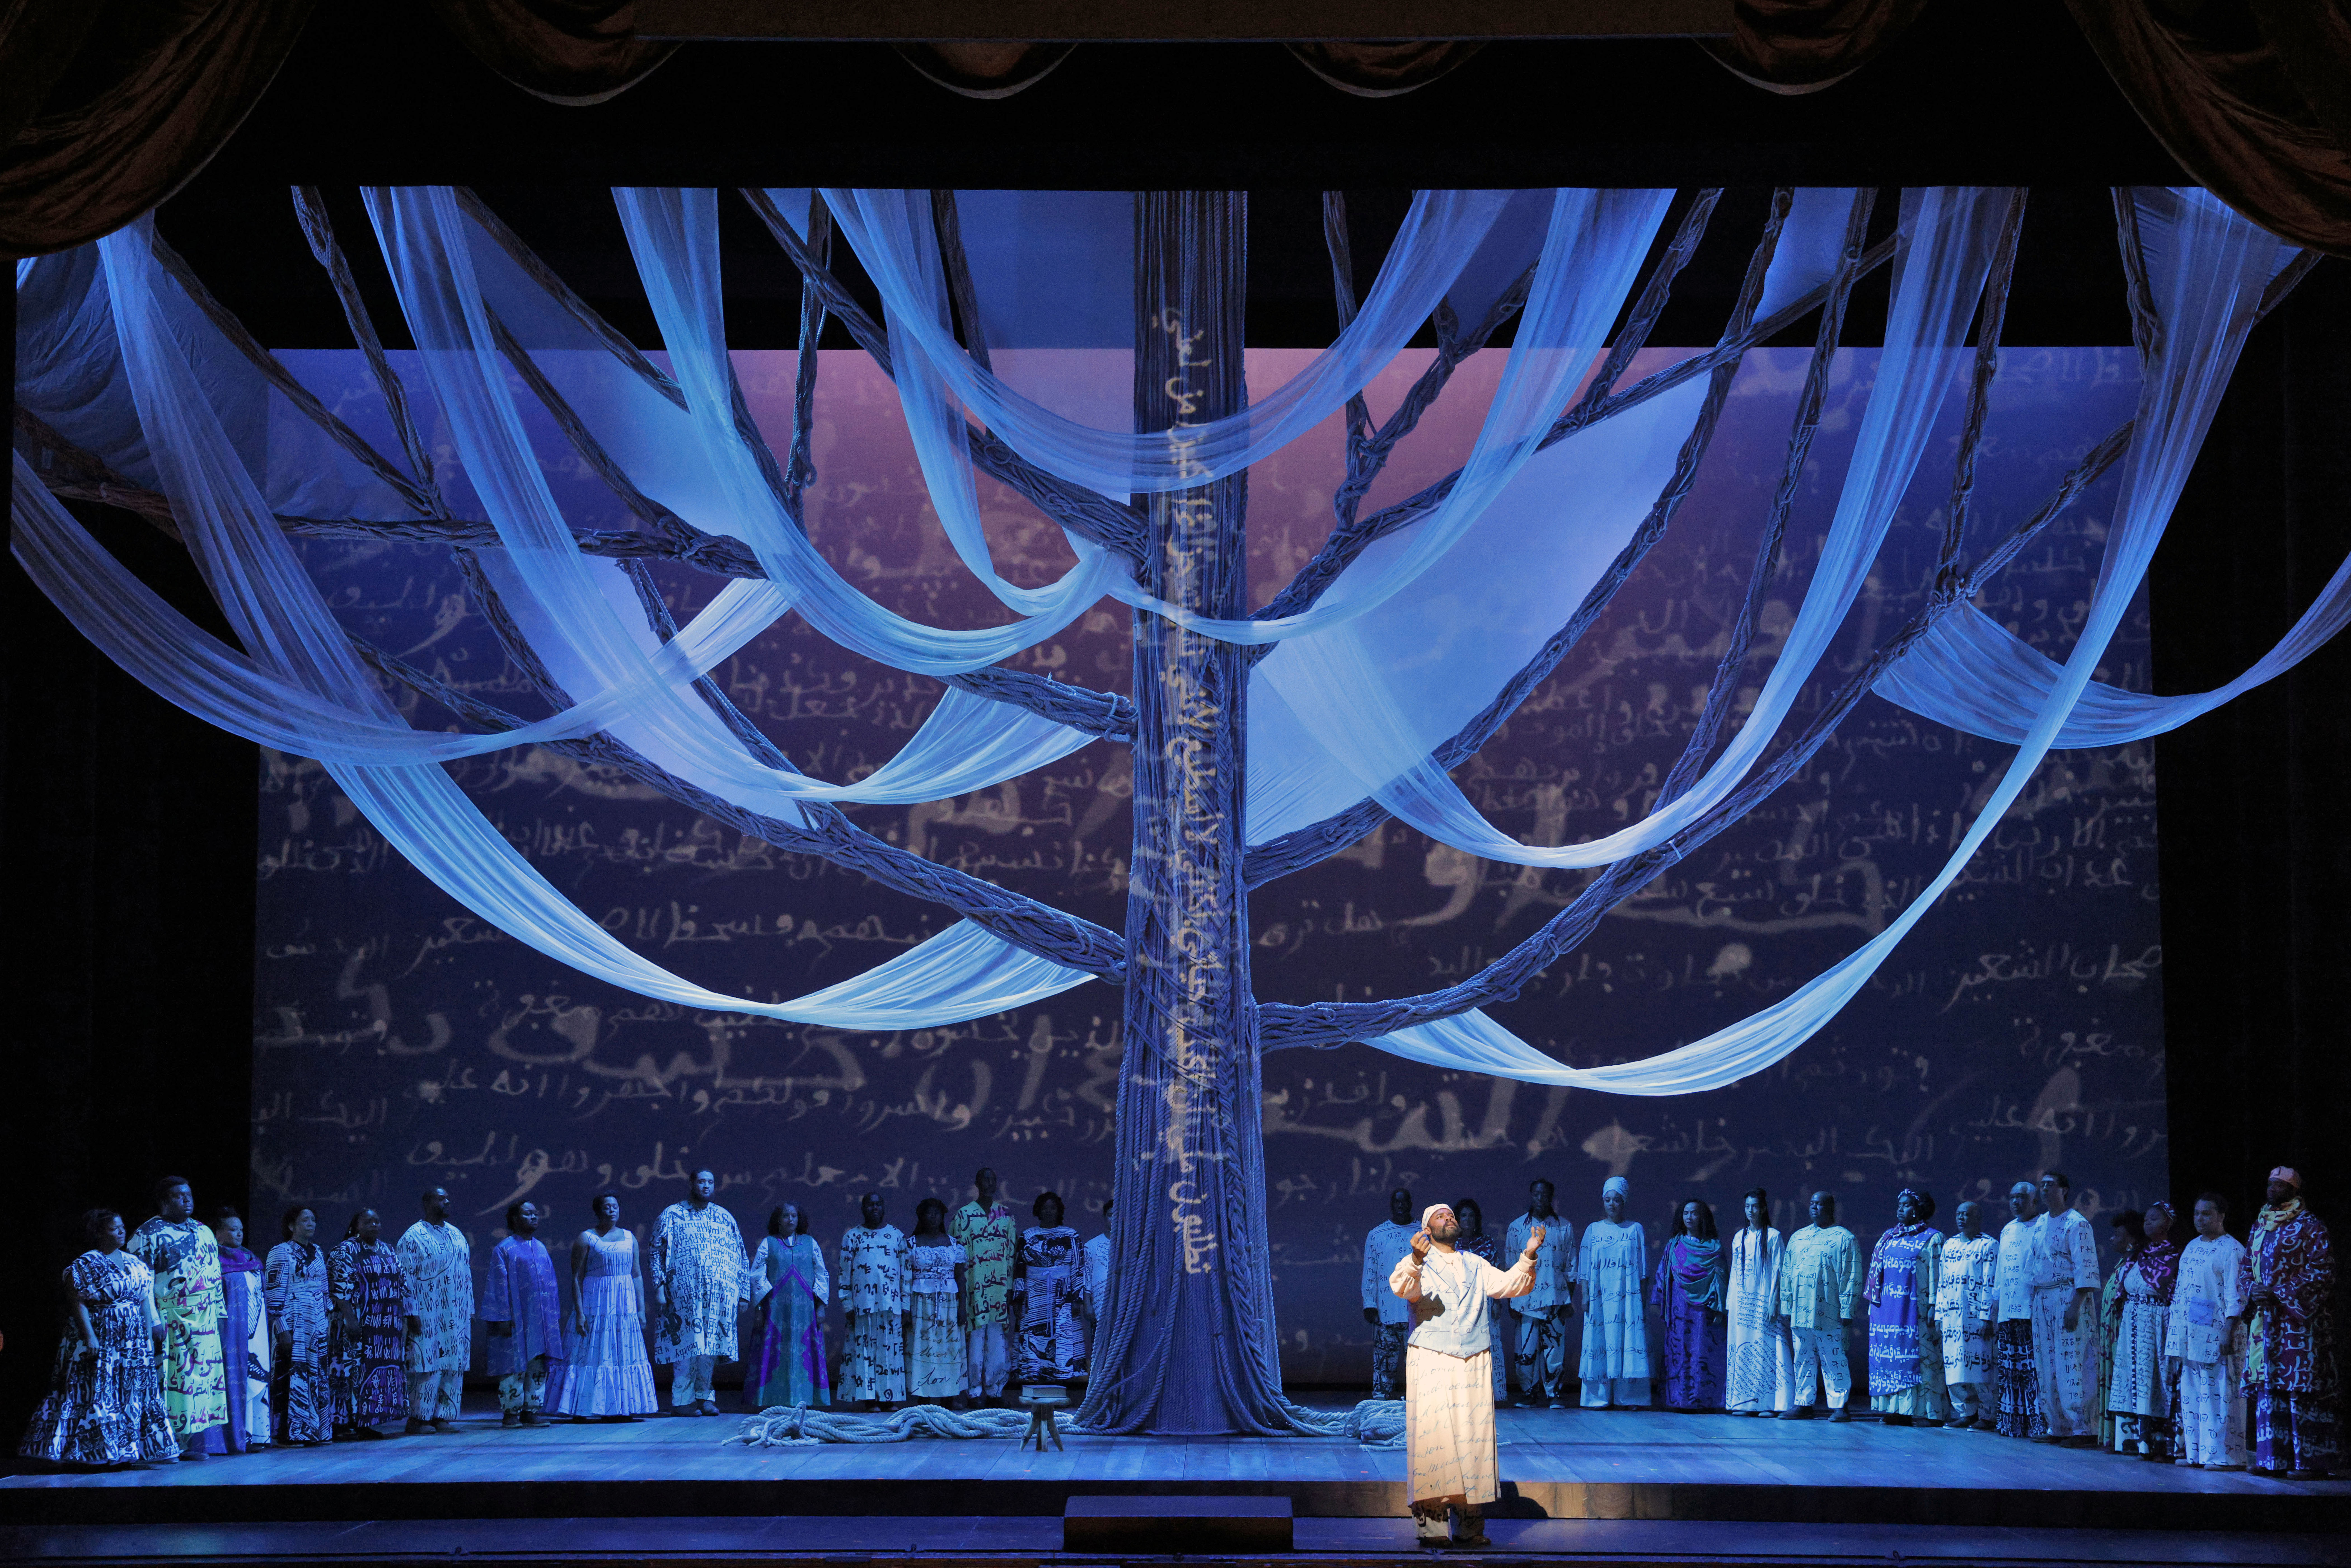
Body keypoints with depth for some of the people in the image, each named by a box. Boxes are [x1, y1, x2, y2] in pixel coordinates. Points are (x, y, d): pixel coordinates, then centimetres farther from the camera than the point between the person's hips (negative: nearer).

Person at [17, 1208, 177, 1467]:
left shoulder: (133, 1263, 13)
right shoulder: (85, 1265, -6)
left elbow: (145, 1299, 14)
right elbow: (78, 1303, -12)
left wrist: (150, 1335, 8)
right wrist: (90, 1337, -20)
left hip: (134, 1341, 6)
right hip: (100, 1338, -6)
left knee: (137, 1393, 4)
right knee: (98, 1394, -7)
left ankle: (128, 1450, 9)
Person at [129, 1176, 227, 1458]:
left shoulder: (204, 1232, 18)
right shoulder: (149, 1234, -2)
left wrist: (220, 1313, 15)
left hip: (205, 1320, 6)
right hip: (170, 1322, -6)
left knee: (204, 1376, 3)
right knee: (169, 1378, -9)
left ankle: (196, 1443, 7)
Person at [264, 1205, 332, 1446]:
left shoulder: (318, 1253, 15)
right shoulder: (281, 1253, -5)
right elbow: (273, 1294, -10)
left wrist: (329, 1324, 15)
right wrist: (282, 1330, -15)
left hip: (318, 1327, 7)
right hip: (294, 1326, -7)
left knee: (318, 1378, 5)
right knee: (294, 1376, -8)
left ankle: (316, 1432, 10)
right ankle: (289, 1435, -5)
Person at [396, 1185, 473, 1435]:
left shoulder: (457, 1235, 15)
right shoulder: (413, 1237, -4)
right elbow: (406, 1277, -8)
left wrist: (470, 1310, 13)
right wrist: (412, 1313, -14)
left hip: (457, 1316, 6)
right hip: (428, 1315, -6)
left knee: (454, 1367, 3)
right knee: (428, 1367, -8)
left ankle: (443, 1417, 9)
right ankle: (418, 1419, -1)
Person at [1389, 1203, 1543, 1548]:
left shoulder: (1476, 1266, 21)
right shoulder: (1417, 1264, 7)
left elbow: (1508, 1285, 9)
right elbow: (1402, 1286, -15)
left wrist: (1528, 1258, -8)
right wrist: (1415, 1261, -36)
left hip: (1474, 1365, 4)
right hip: (1431, 1362, -4)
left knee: (1474, 1438, 0)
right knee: (1433, 1435, -10)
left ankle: (1471, 1527, 3)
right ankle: (1431, 1525, -8)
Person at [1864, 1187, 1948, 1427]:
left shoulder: (1933, 1239, 0)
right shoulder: (1888, 1238, 17)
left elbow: (1937, 1274, -6)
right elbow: (1877, 1271, 18)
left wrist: (1934, 1305, -14)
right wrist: (1874, 1302, 12)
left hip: (1915, 1309, -6)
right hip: (1887, 1308, 6)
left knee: (1919, 1358, -8)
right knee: (1889, 1359, 2)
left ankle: (1931, 1413, -7)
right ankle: (1897, 1410, 5)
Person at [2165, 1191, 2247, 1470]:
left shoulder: (2232, 1250, -5)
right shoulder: (2191, 1248, 19)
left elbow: (2236, 1296, -11)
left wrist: (2229, 1332, -18)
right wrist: (2173, 1326, 16)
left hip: (2216, 1331, -8)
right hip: (2188, 1332, 8)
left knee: (2219, 1393, -8)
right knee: (2190, 1392, 7)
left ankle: (2223, 1454, -6)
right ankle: (2195, 1452, 11)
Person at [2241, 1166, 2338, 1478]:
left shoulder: (2309, 1227, -3)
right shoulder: (2260, 1227, 18)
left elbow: (2322, 1271, -10)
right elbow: (2245, 1267, 19)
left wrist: (2279, 1294, -15)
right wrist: (2251, 1290, -3)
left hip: (2299, 1321, -7)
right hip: (2264, 1321, 7)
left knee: (2302, 1388, -9)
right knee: (2268, 1386, 5)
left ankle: (2309, 1460, -8)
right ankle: (2273, 1457, 8)